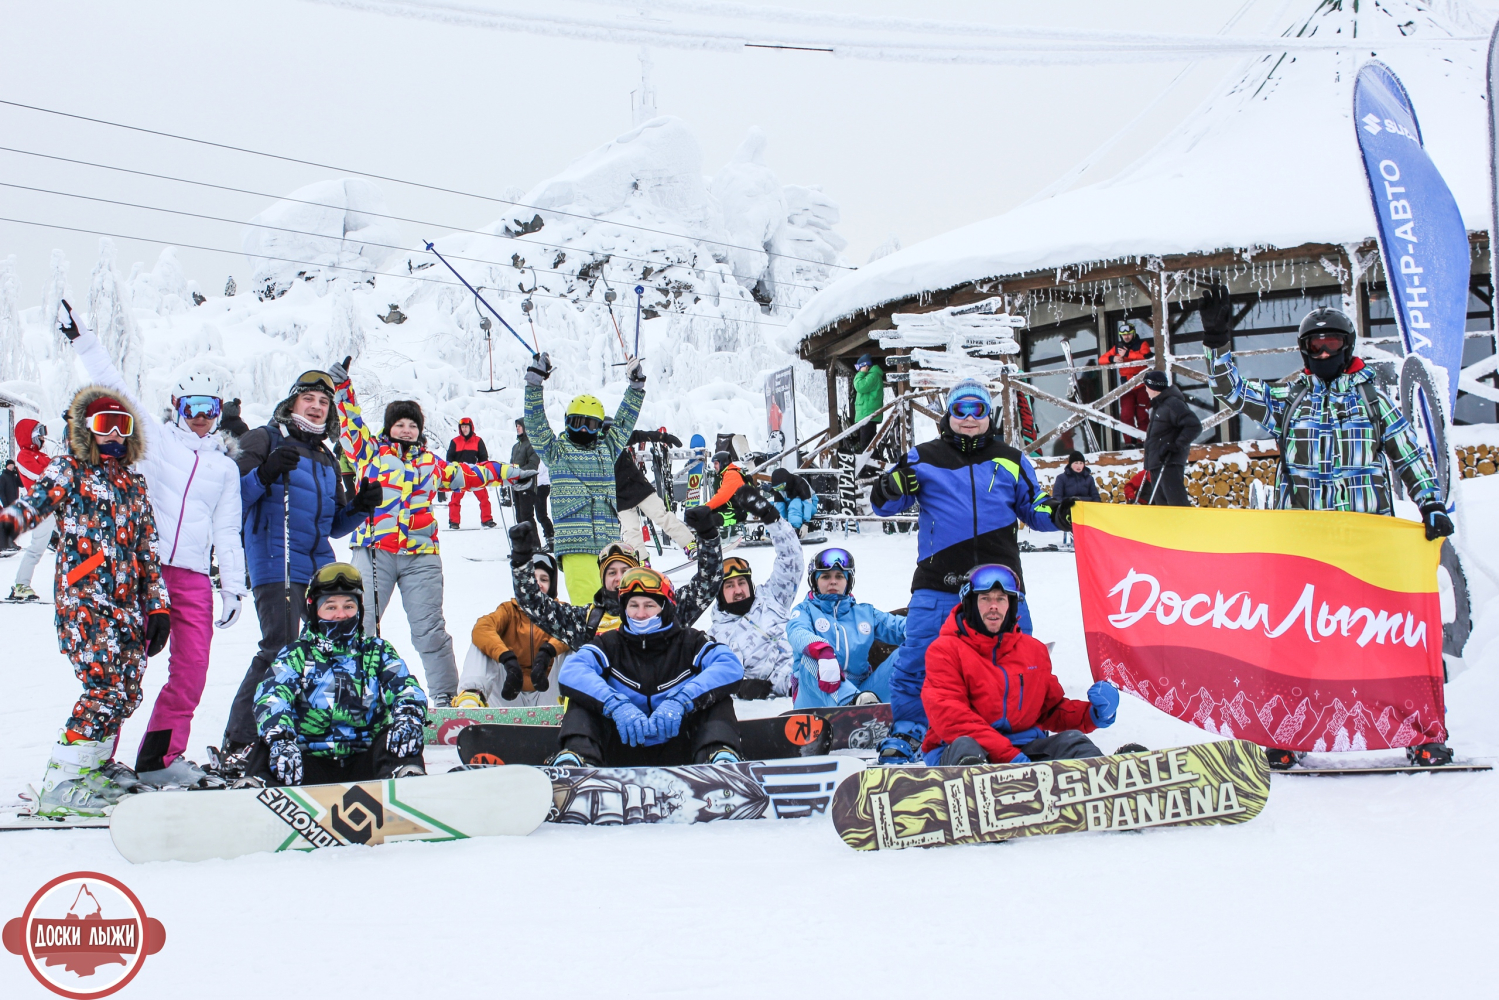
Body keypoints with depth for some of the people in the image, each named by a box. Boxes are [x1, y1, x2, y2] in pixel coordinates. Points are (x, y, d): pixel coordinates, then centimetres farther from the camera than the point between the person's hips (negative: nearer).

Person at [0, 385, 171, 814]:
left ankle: (94, 763, 23)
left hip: (127, 604, 7)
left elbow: (148, 550, 23)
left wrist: (158, 605, 16)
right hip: (83, 598, -7)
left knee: (127, 692, 5)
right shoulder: (68, 471, 4)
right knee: (107, 689, -17)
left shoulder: (135, 484, 22)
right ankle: (59, 784, -14)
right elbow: (36, 500, -16)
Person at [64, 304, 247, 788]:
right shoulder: (156, 441, 12)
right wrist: (84, 340, 0)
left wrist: (233, 586, 11)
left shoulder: (225, 467, 19)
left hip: (193, 577, 3)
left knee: (192, 667, -5)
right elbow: (117, 391, 6)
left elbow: (227, 531, 19)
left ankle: (160, 758, 5)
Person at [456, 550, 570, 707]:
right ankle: (470, 697, -38)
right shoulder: (509, 610, 8)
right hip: (511, 696, 1)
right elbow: (481, 628, -16)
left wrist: (547, 651, -40)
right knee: (481, 643, -16)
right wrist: (507, 658, -36)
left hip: (548, 699, -1)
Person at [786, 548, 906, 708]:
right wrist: (823, 652, -37)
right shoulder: (806, 610, 12)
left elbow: (897, 626, 3)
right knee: (811, 659, -33)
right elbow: (799, 633, -13)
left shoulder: (865, 612, 22)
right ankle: (855, 701, -59)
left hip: (860, 690, 3)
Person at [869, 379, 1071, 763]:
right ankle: (907, 730, 7)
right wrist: (891, 489, -13)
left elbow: (1033, 508, 21)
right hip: (938, 583, -1)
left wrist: (1058, 513, -1)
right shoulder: (925, 458, 10)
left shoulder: (1010, 461, 16)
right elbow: (886, 503, 11)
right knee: (918, 656, -6)